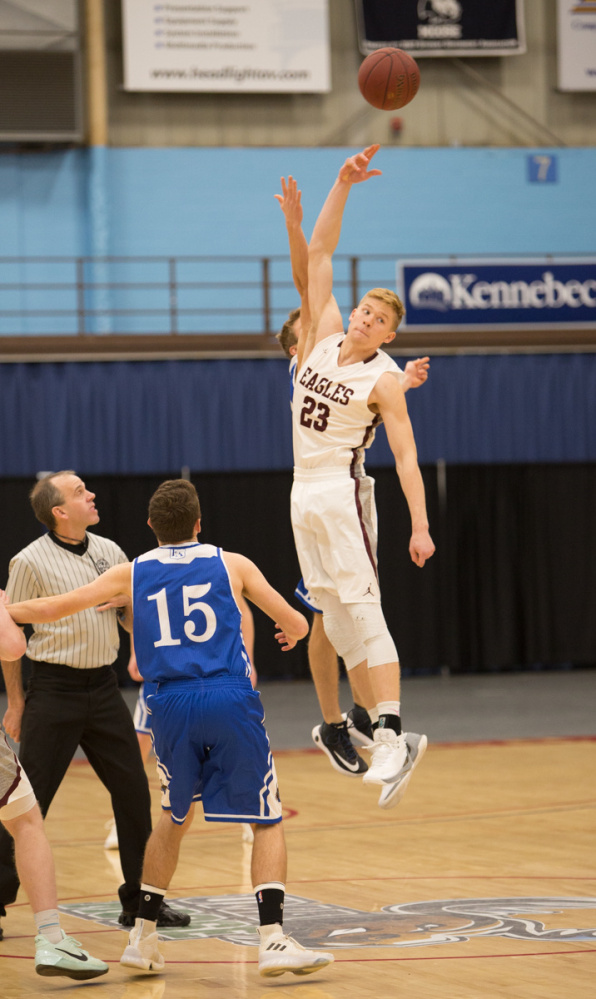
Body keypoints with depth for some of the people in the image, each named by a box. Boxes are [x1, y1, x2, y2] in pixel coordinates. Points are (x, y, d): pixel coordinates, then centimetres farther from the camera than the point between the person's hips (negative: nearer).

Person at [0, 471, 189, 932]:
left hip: (104, 687, 5)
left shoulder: (109, 552, 8)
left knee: (134, 791, 6)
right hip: (55, 690, -5)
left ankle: (141, 899, 16)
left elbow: (133, 617, 17)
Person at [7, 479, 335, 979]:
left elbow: (54, 608, 15)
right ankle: (272, 938, -10)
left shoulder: (132, 574, 12)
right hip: (231, 700, -3)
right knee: (268, 821, 4)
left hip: (172, 706, 3)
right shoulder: (231, 564, 9)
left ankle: (143, 936, 24)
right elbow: (296, 624, 10)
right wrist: (293, 632, 35)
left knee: (174, 818, 23)